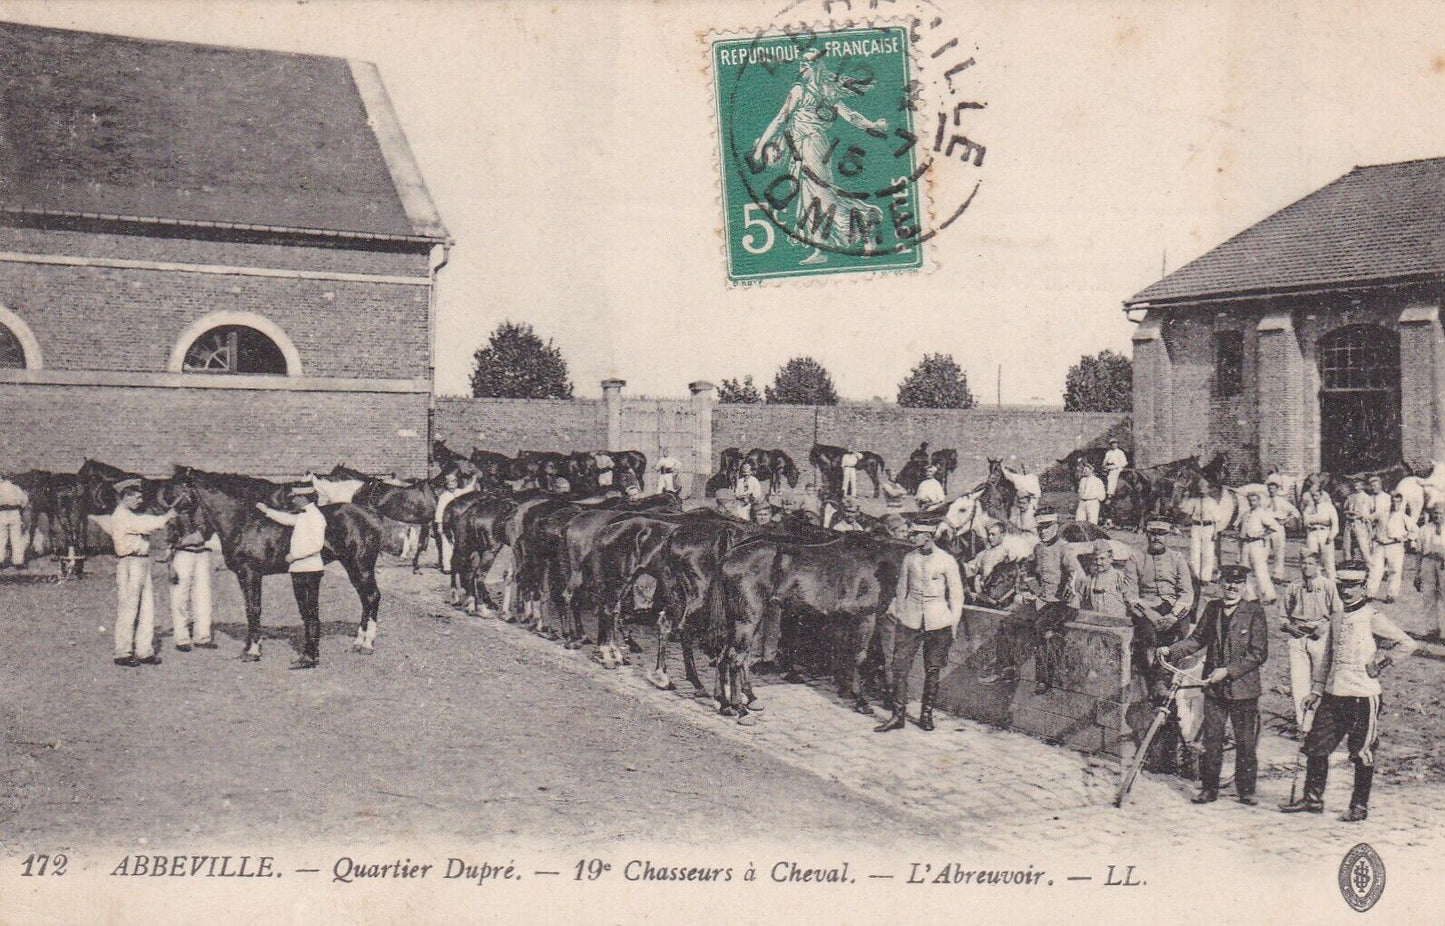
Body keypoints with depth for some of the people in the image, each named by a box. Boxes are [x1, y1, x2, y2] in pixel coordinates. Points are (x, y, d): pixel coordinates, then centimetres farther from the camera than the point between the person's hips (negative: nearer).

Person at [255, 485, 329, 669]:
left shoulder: (315, 516, -15)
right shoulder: (302, 516, 14)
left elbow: (316, 544, -24)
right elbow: (288, 519, 34)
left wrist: (294, 555, -18)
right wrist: (267, 511, 33)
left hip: (310, 571, -10)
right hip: (298, 570, 10)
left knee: (311, 614, -7)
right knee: (305, 613, 13)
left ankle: (312, 656, -6)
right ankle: (307, 652, 20)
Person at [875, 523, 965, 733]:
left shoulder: (947, 561, -4)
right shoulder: (909, 558, 5)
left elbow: (956, 595, 1)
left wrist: (953, 627, -1)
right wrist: (898, 615, 12)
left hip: (938, 623, -2)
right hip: (910, 620, 3)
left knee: (933, 670, 4)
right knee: (900, 666, -4)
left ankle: (926, 714, 17)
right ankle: (898, 715, 2)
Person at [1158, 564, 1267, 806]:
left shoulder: (1255, 612, -6)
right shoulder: (1212, 608, 8)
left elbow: (1258, 654, -10)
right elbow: (1197, 639, 15)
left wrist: (1227, 671, -17)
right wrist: (1171, 650, -1)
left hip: (1243, 688, -3)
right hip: (1213, 687, 3)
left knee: (1246, 742, 5)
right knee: (1211, 740, 7)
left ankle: (1246, 789, 18)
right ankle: (1209, 788, 17)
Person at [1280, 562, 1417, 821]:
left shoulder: (1372, 618, -7)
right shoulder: (1336, 619, 13)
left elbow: (1408, 644, -10)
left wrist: (1380, 662, -10)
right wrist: (1316, 690, 14)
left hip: (1363, 695, -7)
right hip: (1333, 693, 7)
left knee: (1363, 753, 2)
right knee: (1316, 746, 7)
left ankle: (1360, 807, 11)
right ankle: (1313, 798, 18)